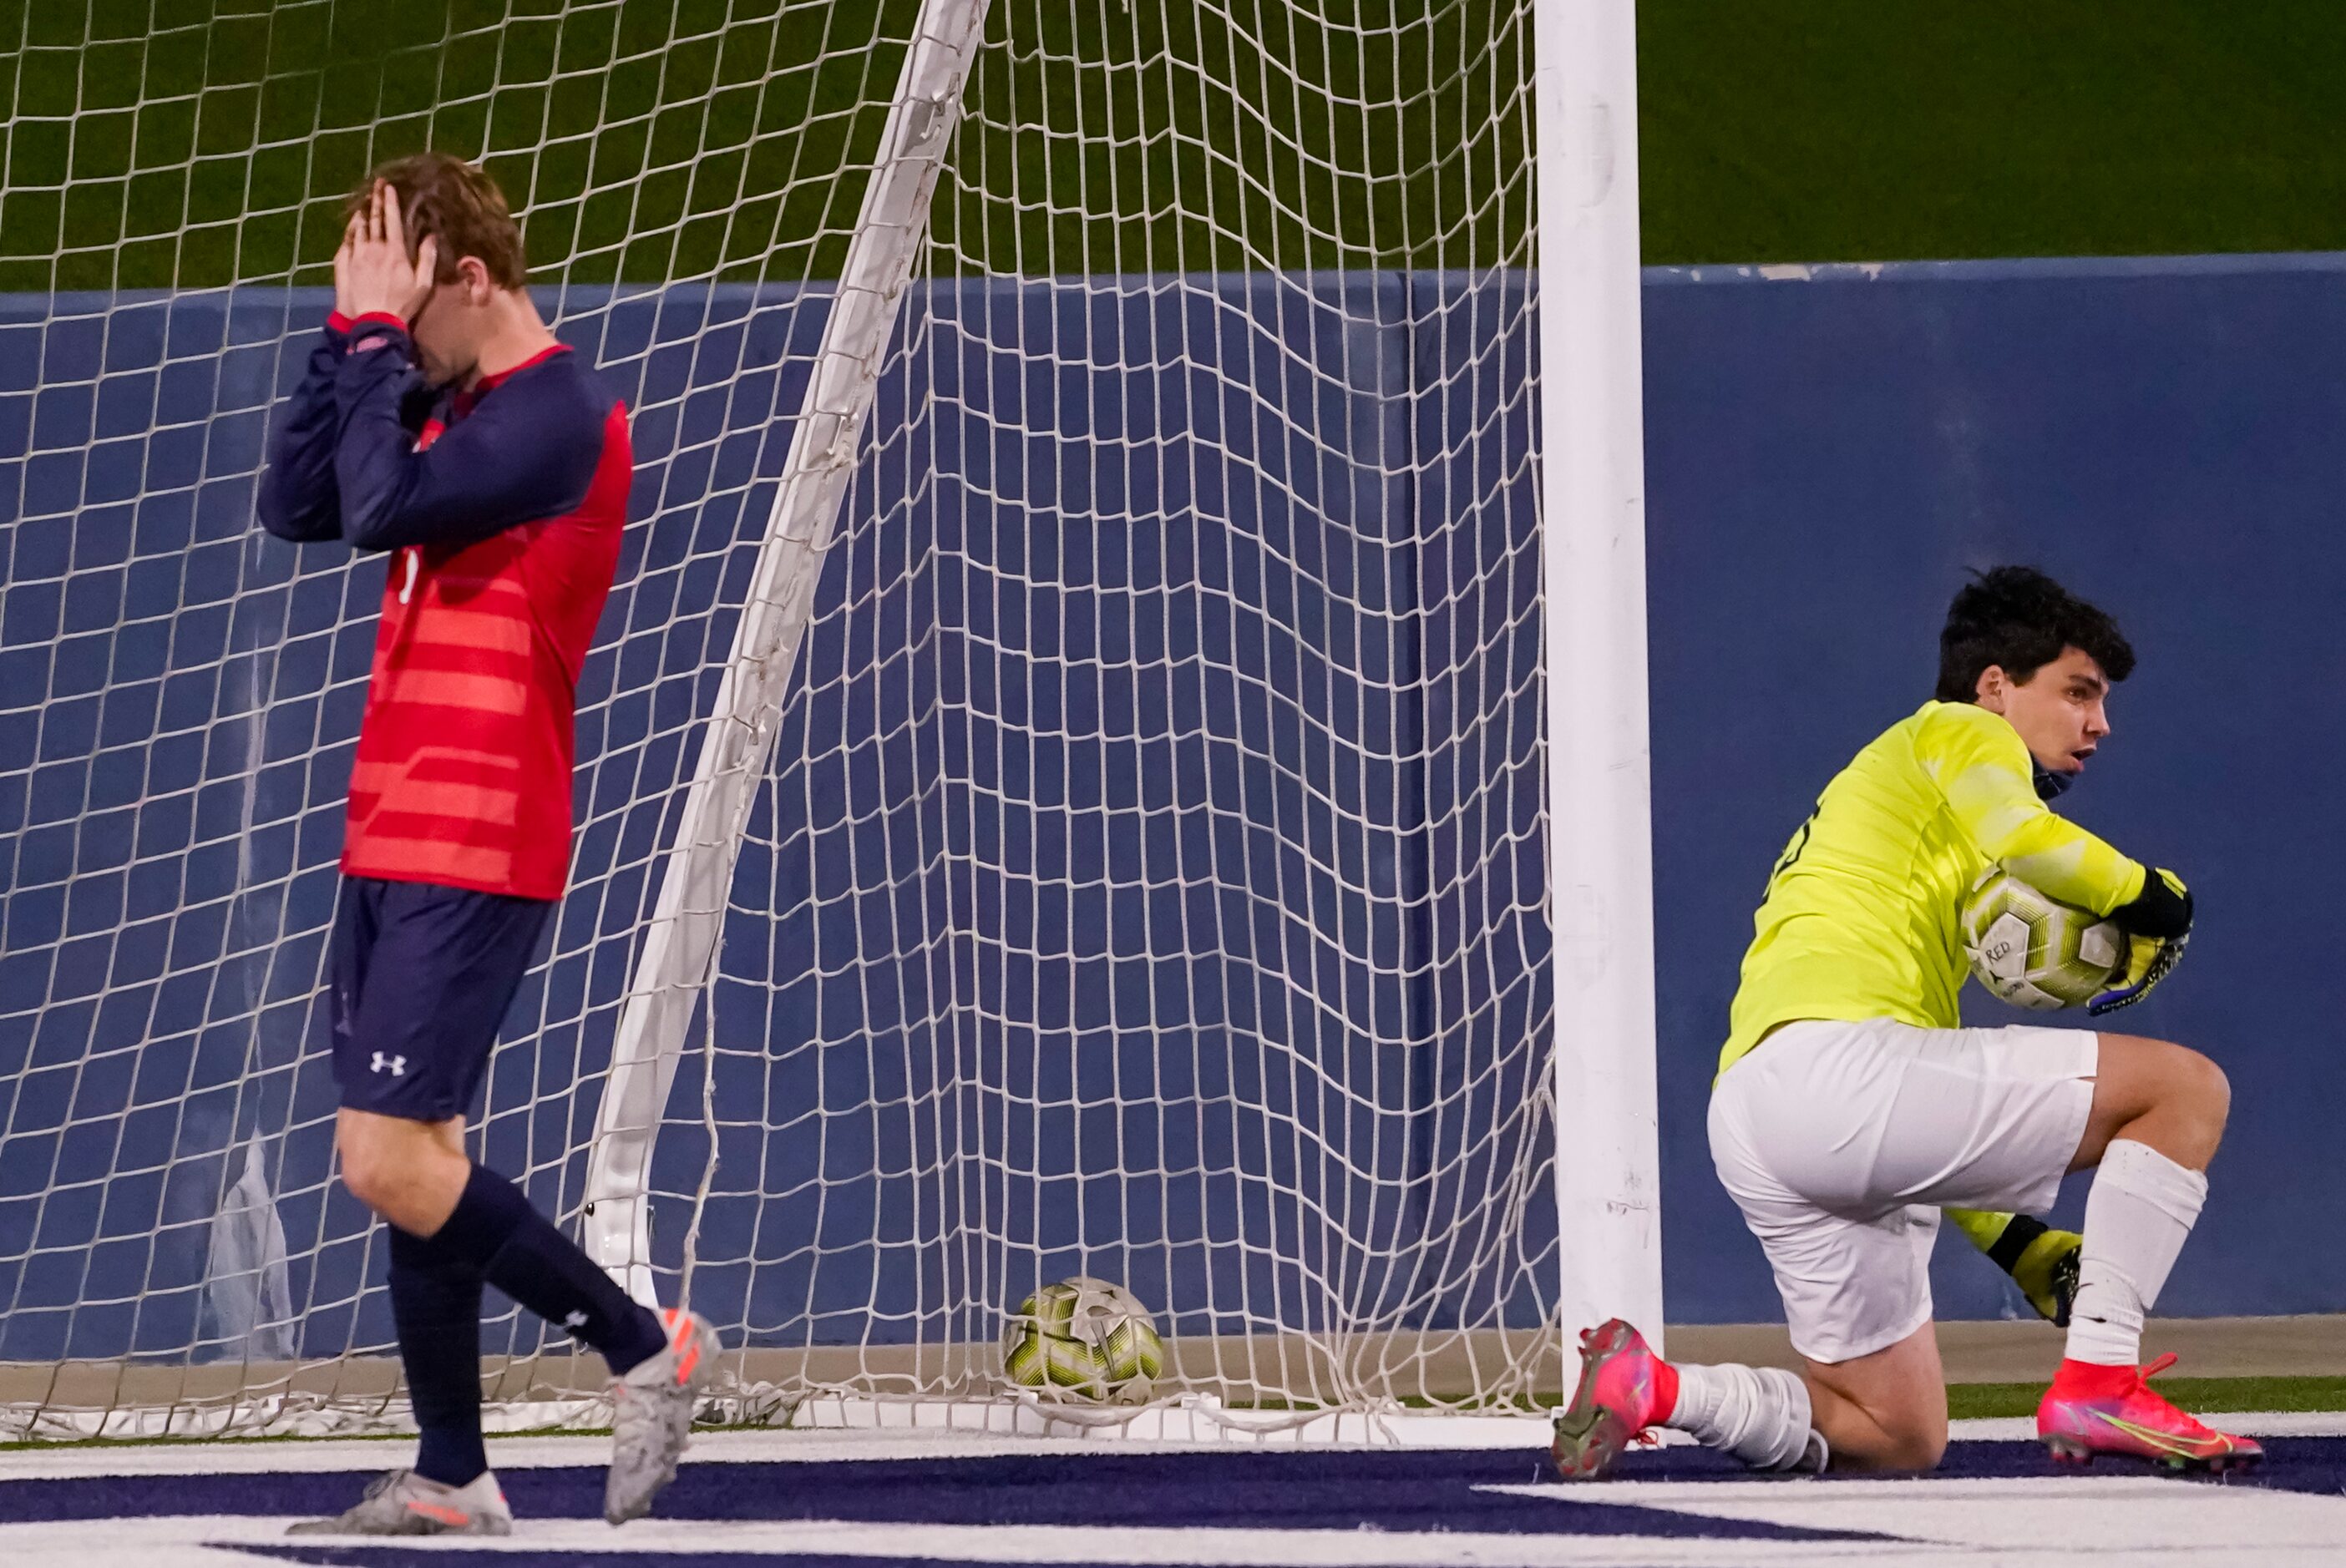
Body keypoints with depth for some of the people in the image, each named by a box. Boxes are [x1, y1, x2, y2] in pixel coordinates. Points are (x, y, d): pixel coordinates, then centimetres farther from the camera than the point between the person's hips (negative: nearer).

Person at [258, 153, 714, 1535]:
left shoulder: (557, 413, -14)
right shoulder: (454, 407, 15)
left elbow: (381, 509, -23)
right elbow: (297, 503, 13)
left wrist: (377, 333, -15)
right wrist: (354, 337, 5)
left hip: (476, 858, -9)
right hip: (395, 846, 9)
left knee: (392, 1161, -14)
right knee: (411, 1162, 8)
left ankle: (648, 1349, 0)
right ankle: (454, 1482, 13)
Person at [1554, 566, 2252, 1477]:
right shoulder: (1962, 735, 11)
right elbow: (2023, 839, -15)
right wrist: (2149, 898, 2)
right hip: (1832, 1065, -9)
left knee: (1900, 1438, 16)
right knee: (2187, 1085, -5)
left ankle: (1648, 1386, 2)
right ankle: (2098, 1382, -13)